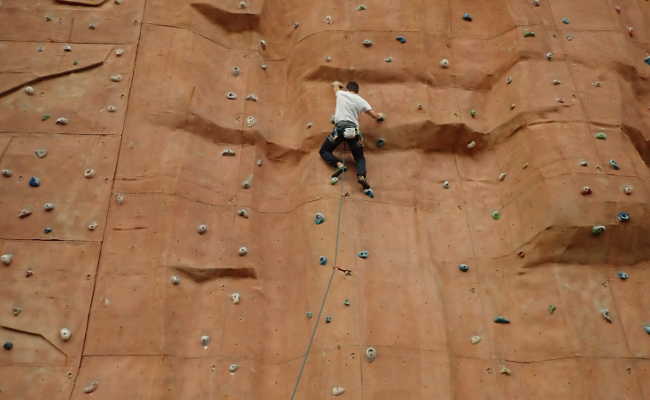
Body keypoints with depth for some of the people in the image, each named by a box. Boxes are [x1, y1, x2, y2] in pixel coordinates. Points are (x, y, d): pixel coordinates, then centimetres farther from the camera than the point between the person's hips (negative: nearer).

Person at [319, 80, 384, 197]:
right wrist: (380, 117, 35)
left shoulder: (341, 94, 13)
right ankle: (361, 176, -20)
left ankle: (338, 164, -13)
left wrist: (340, 84, 60)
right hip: (353, 130, 1)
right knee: (360, 158, 13)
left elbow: (335, 84, 37)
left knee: (324, 151, 17)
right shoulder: (361, 101, 13)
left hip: (339, 127, -1)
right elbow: (375, 116, 11)